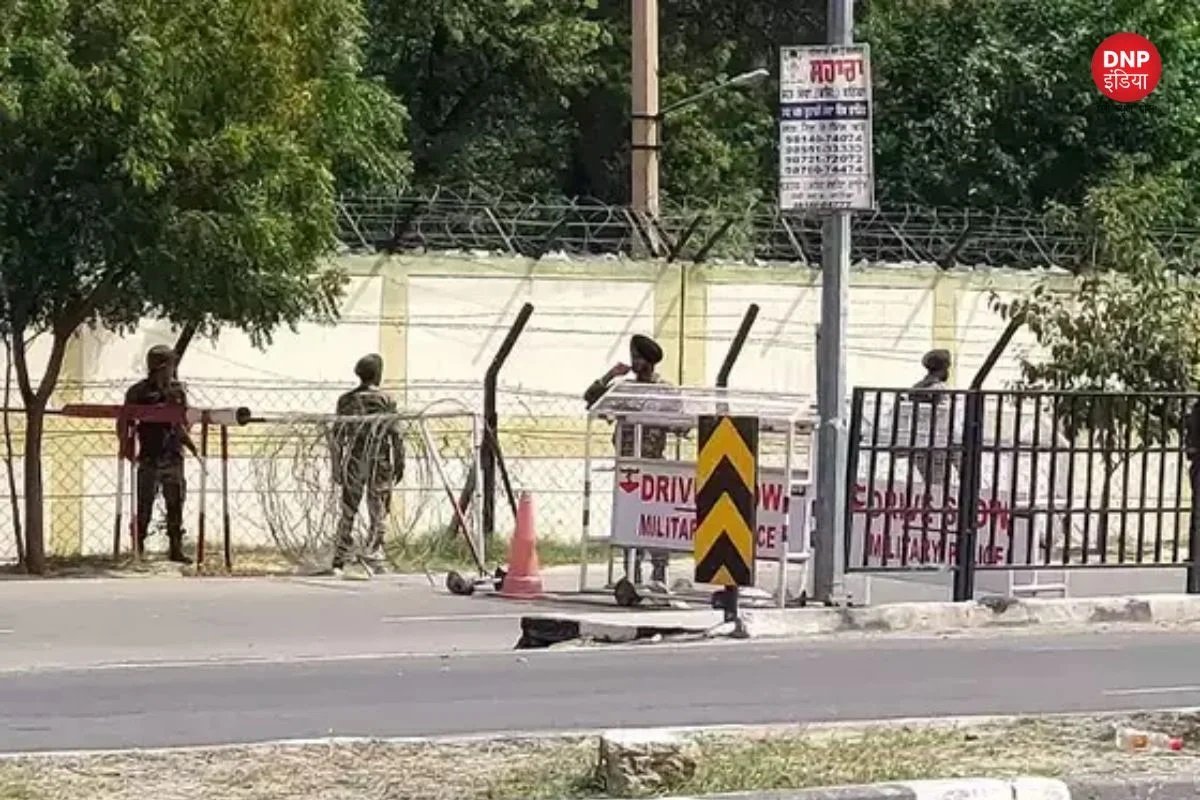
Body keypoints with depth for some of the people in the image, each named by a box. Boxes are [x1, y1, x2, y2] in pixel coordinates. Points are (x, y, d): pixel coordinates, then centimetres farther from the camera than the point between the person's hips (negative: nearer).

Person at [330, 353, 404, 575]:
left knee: (348, 513, 11)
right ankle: (374, 559, -1)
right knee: (378, 514, 3)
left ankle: (339, 561, 11)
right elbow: (395, 434, -7)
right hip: (379, 462, -3)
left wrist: (337, 466, 11)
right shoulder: (385, 400, -6)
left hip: (354, 461, 3)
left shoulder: (346, 400, 4)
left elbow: (337, 435, 5)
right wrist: (399, 463, 2)